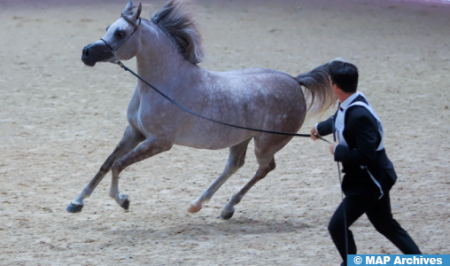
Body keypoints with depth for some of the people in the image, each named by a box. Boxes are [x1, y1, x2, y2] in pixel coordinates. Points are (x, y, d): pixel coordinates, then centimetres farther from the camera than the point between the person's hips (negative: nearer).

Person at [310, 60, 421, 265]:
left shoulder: (359, 115, -31)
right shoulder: (348, 106, 0)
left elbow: (365, 155, -35)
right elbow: (338, 121, 26)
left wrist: (338, 151, -20)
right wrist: (320, 128, 44)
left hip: (370, 182, -10)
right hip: (373, 179, 10)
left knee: (338, 226, -8)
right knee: (385, 224, 23)